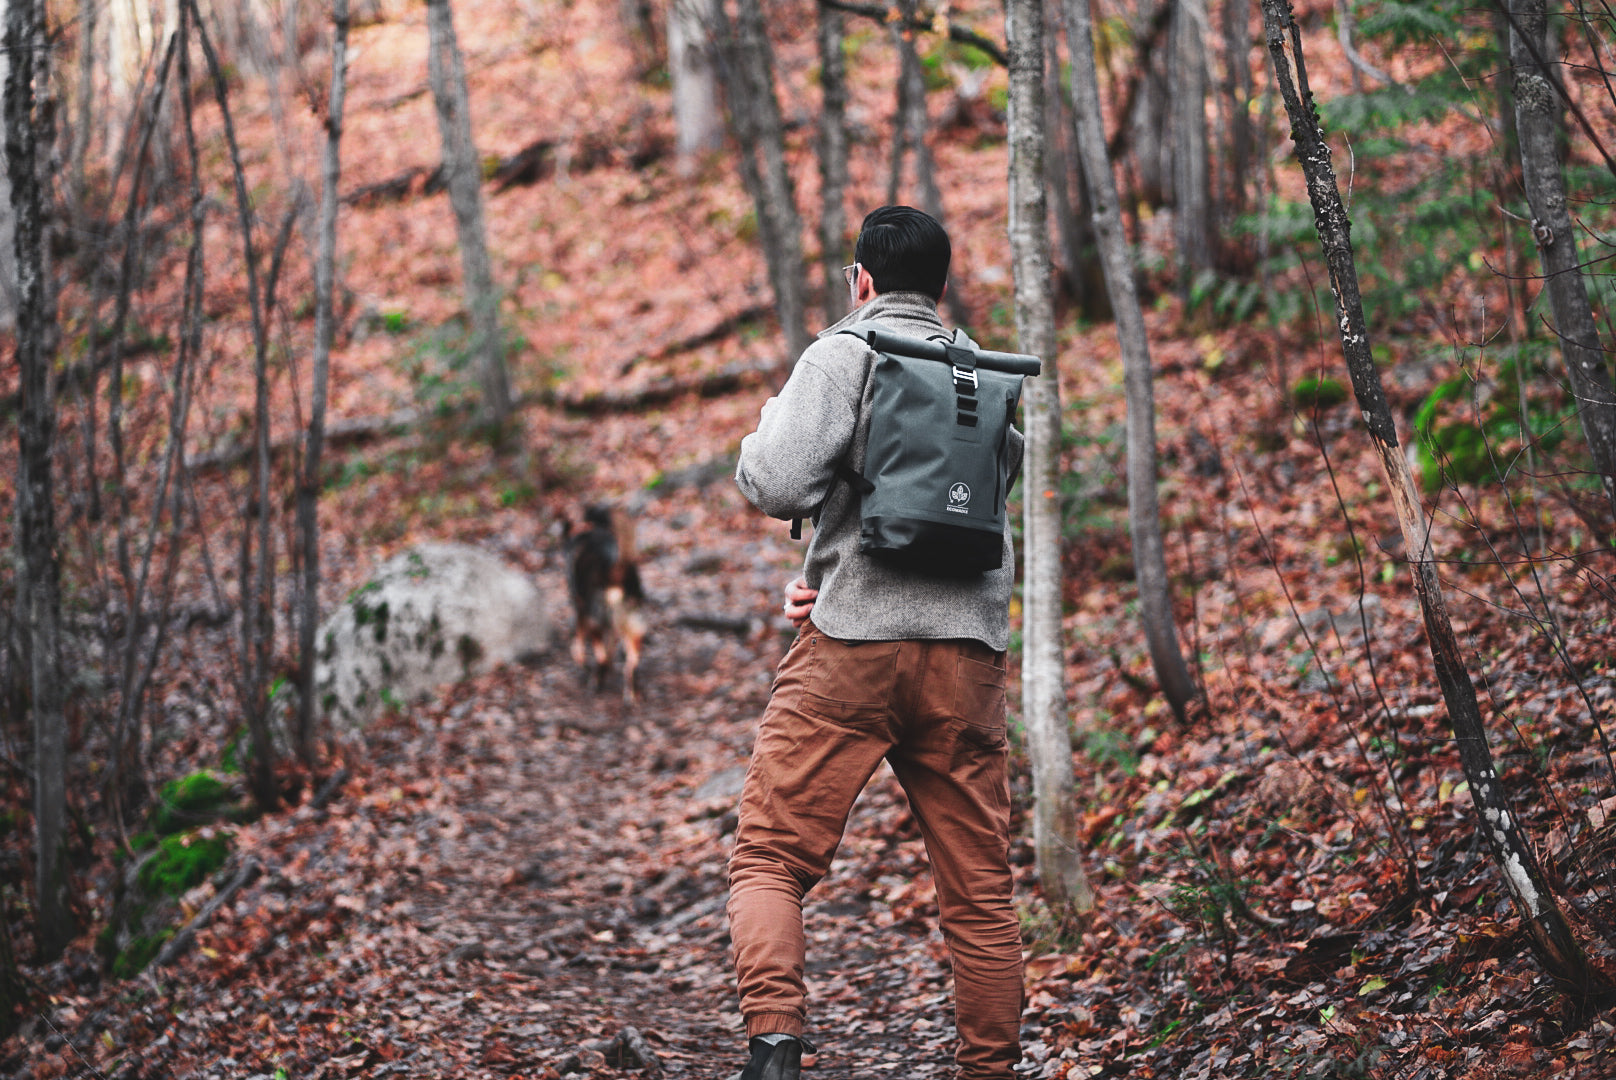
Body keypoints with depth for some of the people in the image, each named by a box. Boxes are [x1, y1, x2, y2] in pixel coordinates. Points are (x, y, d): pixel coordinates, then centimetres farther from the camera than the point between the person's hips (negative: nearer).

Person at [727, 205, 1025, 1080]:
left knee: (768, 857, -2)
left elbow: (777, 485, -13)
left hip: (854, 647, -5)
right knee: (978, 889, 10)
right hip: (970, 653, 5)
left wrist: (763, 434, 11)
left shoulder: (842, 354, 0)